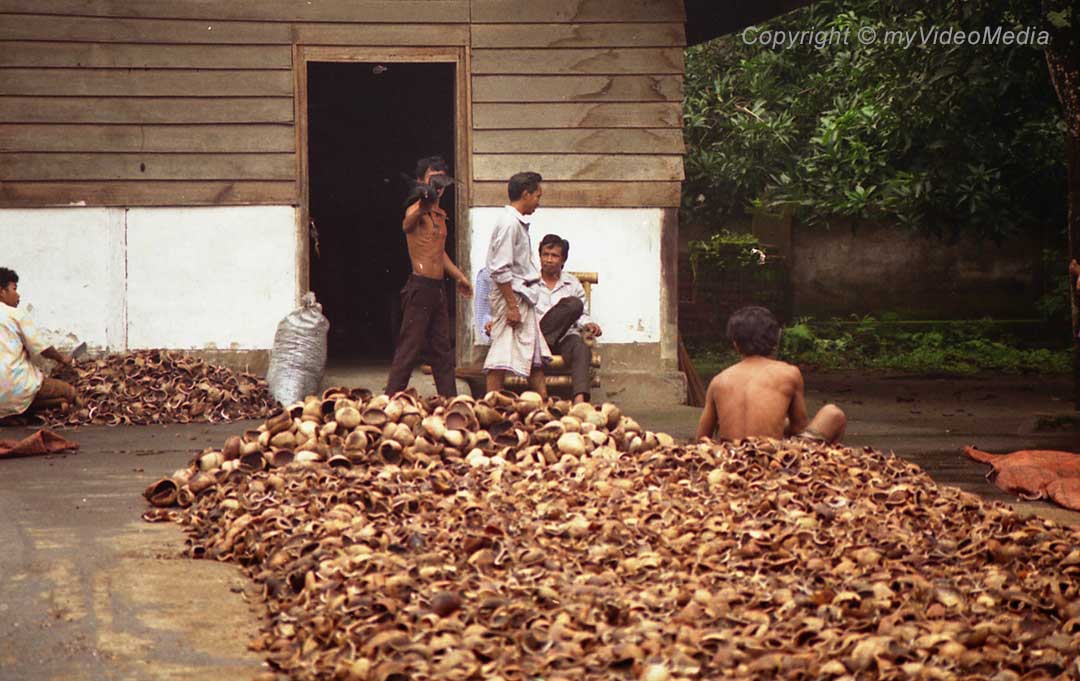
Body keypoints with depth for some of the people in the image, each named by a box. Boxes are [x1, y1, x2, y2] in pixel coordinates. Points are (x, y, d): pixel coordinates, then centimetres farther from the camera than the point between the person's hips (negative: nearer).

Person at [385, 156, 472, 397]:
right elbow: (407, 224, -38)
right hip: (420, 288, -9)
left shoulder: (440, 214, 17)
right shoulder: (417, 210, -11)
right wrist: (423, 207, -59)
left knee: (443, 351, 12)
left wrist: (458, 276, 35)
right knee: (409, 350, -10)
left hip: (437, 290, 9)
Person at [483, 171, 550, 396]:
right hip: (511, 296, -10)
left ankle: (543, 402, 16)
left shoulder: (519, 223, 15)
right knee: (503, 354, -9)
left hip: (523, 297, 10)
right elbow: (501, 270, -21)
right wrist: (512, 306, -21)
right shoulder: (509, 223, -16)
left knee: (535, 354, 12)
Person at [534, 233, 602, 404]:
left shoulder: (573, 284, 21)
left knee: (581, 349, -38)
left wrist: (588, 324, -1)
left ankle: (579, 400, -56)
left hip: (564, 337, 2)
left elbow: (581, 316, 22)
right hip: (533, 337, -2)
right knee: (573, 304, -26)